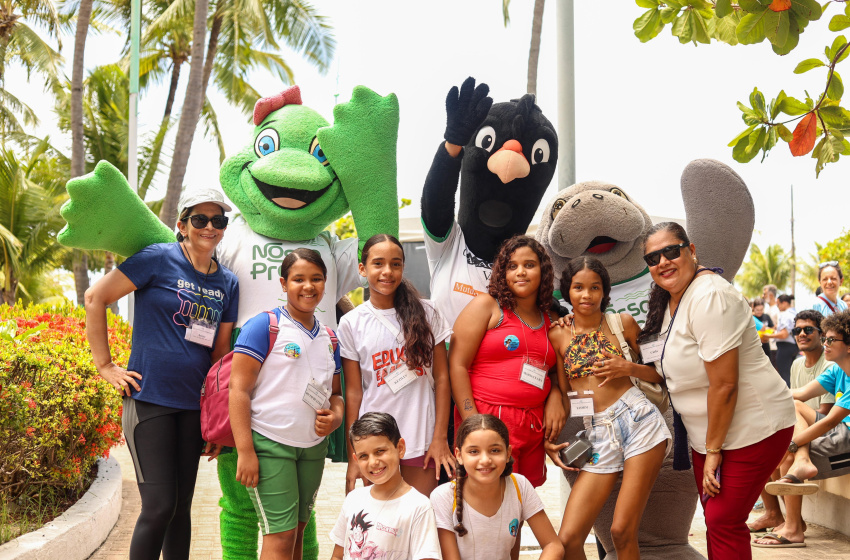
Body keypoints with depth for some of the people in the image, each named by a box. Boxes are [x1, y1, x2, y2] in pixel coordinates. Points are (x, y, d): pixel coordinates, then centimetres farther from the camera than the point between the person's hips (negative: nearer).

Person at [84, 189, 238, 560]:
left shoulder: (228, 283, 9)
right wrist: (105, 365, -7)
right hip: (149, 400, -5)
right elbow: (95, 297, -6)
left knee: (182, 504, 12)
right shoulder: (159, 259, -7)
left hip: (193, 404, 5)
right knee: (160, 506, -7)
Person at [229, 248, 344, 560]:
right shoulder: (265, 326, -8)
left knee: (298, 529, 12)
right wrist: (245, 451, -17)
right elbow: (239, 388, -12)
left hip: (314, 446, 6)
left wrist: (336, 416, -2)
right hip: (269, 443, -6)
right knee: (281, 534, -9)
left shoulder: (329, 338, 12)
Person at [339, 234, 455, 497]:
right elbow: (353, 392, 1)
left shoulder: (425, 312, 1)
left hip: (423, 439, 0)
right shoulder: (351, 324, 1)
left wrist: (440, 438, -5)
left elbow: (442, 377, 1)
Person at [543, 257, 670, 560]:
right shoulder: (558, 334, 8)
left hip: (636, 420, -2)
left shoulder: (622, 322, 5)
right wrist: (550, 438, -1)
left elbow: (659, 373, 11)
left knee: (622, 532, -5)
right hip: (595, 434, 2)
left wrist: (628, 368, -7)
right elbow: (561, 393, 11)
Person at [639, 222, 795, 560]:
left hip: (753, 428, -9)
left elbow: (724, 384, -24)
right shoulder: (668, 301, 7)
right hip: (707, 431, 9)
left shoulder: (709, 297, -23)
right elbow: (678, 373, 16)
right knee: (715, 519, 12)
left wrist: (713, 450, -18)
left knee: (723, 520, -8)